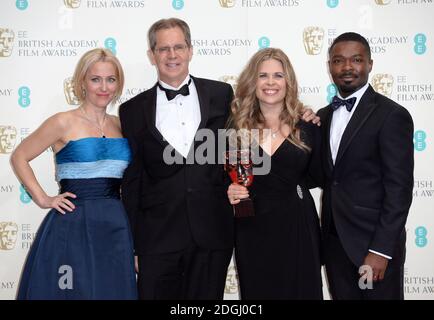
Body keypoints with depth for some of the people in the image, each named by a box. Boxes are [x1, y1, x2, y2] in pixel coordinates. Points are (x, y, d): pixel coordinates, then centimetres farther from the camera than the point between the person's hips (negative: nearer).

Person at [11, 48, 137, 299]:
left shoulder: (120, 125, 9)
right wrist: (42, 199, -4)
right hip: (73, 226, -4)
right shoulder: (64, 123, -5)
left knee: (113, 291, 10)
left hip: (116, 227, 5)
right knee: (73, 291, 4)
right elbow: (19, 157, 2)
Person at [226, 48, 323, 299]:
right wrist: (231, 192, -11)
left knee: (302, 290, 8)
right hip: (252, 229, 1)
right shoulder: (237, 126, 0)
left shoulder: (307, 125, -2)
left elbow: (317, 176, 6)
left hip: (298, 227, 0)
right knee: (257, 291, 11)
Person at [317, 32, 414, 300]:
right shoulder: (324, 116, 11)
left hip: (373, 243, -6)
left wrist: (381, 250, -17)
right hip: (334, 242, 6)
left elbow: (399, 189, -14)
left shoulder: (392, 115, -10)